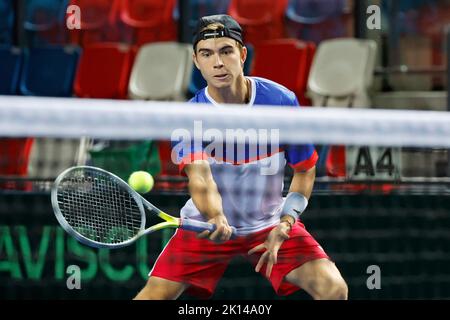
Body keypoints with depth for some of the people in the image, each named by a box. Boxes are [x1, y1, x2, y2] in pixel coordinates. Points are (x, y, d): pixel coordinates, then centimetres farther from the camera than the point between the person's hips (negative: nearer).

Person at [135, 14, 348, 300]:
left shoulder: (282, 101, -15)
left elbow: (305, 170, -4)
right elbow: (199, 176, -32)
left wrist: (283, 227, -14)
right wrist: (215, 218, -53)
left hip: (271, 222, 1)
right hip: (209, 224, -1)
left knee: (334, 289, -19)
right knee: (154, 295, -15)